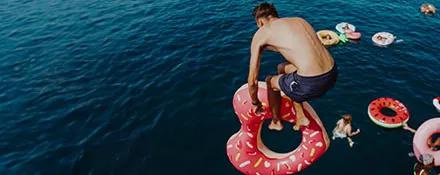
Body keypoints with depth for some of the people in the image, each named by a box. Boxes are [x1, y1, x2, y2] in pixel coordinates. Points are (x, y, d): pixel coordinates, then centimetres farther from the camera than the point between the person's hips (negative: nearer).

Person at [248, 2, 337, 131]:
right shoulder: (300, 20, 20)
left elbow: (252, 80, 6)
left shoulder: (261, 33, 4)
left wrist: (255, 103, 25)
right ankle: (301, 118, 39)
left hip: (311, 82, -6)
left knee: (270, 81, 23)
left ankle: (276, 123, 45)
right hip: (333, 73, 7)